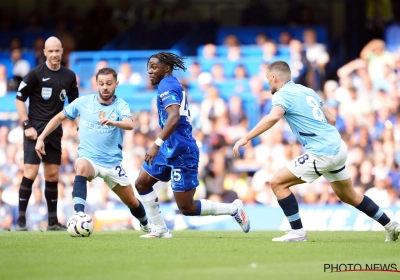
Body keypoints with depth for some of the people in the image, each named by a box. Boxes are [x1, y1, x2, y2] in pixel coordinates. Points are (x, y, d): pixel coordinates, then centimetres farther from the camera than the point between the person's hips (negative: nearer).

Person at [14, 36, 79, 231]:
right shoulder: (35, 74, -8)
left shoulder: (69, 76, 6)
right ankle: (21, 220, -6)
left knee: (53, 176, 7)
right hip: (35, 131, -5)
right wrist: (27, 125, -11)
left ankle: (53, 222, 13)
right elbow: (19, 99, -4)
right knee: (30, 173, -11)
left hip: (55, 132, 5)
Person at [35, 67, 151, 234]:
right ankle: (79, 216, -47)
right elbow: (59, 118, 11)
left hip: (112, 162, 1)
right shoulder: (83, 102, -2)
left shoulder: (121, 106, -7)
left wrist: (113, 122, -49)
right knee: (82, 167, -37)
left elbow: (130, 124, -28)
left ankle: (145, 225, 42)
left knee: (132, 202, 8)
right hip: (88, 158, -1)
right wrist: (41, 138, 4)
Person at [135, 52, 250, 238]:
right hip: (169, 150, 10)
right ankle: (160, 230, 14)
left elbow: (174, 117, -31)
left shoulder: (166, 86, -15)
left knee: (187, 208, -5)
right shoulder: (173, 85, 15)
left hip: (181, 153, -10)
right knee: (141, 184, 10)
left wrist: (157, 144, -38)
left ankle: (234, 208, 7)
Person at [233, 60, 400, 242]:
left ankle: (297, 232, -3)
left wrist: (246, 138, -27)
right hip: (338, 147, 9)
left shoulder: (282, 94, -7)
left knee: (278, 183, -2)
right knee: (349, 196, 25)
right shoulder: (307, 91, 18)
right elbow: (331, 119, 20)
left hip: (321, 153, -9)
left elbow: (273, 118, -28)